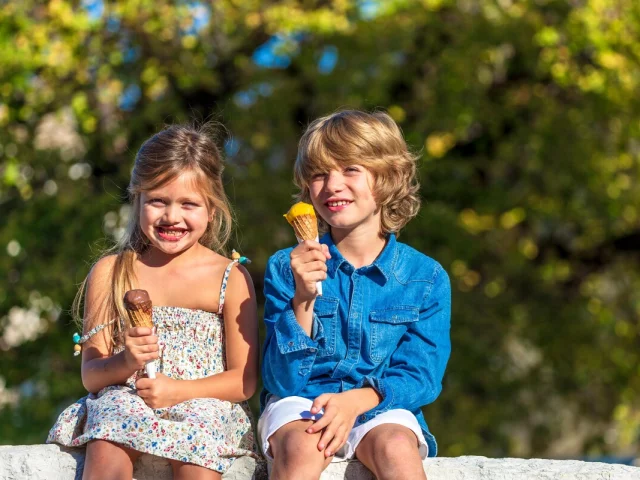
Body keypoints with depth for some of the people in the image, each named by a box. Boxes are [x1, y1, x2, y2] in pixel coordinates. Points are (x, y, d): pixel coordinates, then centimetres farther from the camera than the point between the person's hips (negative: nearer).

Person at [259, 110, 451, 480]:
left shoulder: (427, 277, 1)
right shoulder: (285, 268, 0)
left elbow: (420, 376, -2)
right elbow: (283, 380, -5)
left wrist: (357, 399, -21)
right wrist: (302, 300, -20)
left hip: (382, 407, 1)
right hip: (299, 405, 0)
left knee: (395, 447, -34)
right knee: (302, 447, -35)